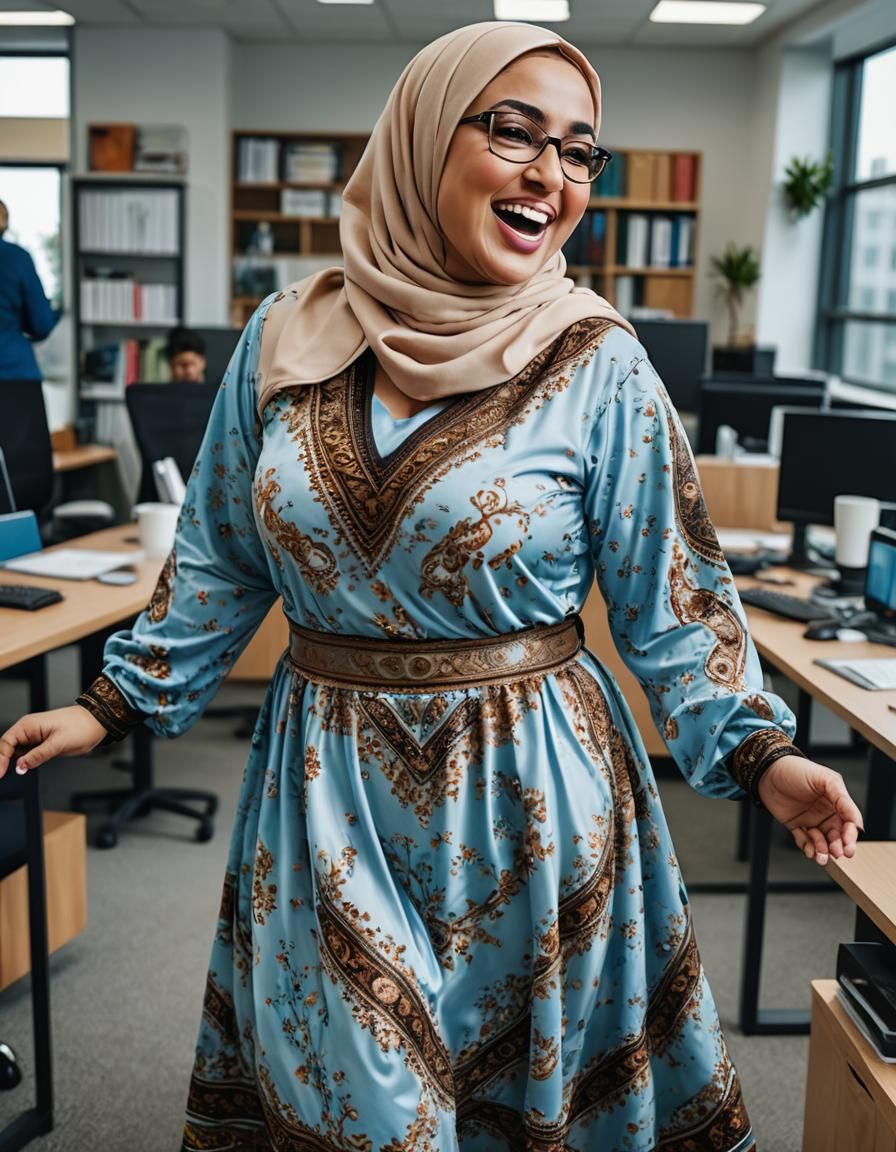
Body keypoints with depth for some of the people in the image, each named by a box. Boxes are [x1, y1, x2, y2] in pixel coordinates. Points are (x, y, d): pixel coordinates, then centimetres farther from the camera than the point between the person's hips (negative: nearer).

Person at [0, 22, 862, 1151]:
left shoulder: (599, 367, -10)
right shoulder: (287, 337, -3)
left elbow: (671, 598, -4)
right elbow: (220, 559, 7)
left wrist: (761, 754, -14)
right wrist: (114, 702, 9)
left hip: (524, 791, -2)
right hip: (323, 791, 3)